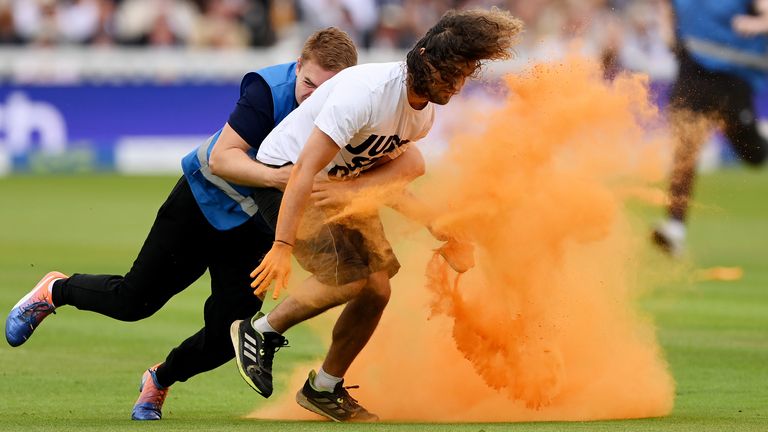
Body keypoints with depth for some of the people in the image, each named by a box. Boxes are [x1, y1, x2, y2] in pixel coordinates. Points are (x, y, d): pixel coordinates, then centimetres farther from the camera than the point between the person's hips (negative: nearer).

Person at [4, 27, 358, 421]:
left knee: (227, 334, -5)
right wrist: (272, 176, -49)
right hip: (205, 198, -3)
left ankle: (160, 380, 26)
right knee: (132, 300, 4)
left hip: (255, 228, 3)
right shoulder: (269, 90, -29)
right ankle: (55, 291, 35)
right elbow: (221, 158, -33)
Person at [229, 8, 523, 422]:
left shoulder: (424, 113, -3)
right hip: (285, 175, -9)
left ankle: (324, 389, 19)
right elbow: (306, 169, -34)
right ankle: (261, 331, -3)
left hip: (345, 184, 9)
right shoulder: (369, 91, -31)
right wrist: (282, 246, -39)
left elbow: (384, 170, -5)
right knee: (348, 278, -23)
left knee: (377, 290, 2)